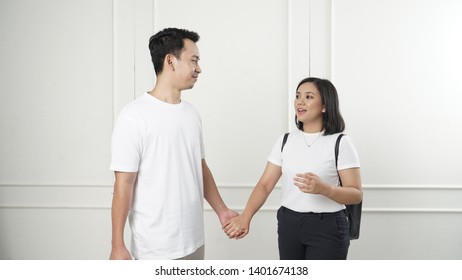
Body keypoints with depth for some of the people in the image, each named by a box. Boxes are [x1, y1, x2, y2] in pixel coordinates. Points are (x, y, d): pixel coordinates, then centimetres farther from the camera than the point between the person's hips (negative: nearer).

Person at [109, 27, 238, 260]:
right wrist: (118, 245, -14)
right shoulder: (134, 116, -14)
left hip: (194, 241, 7)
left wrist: (221, 210, 13)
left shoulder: (191, 113, 8)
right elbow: (123, 183, -15)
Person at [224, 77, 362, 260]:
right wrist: (245, 216, -17)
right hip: (289, 224, 5)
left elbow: (356, 195, -11)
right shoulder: (285, 140, 5)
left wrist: (324, 188, -30)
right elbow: (265, 184, -1)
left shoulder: (340, 143, -7)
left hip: (327, 227, -4)